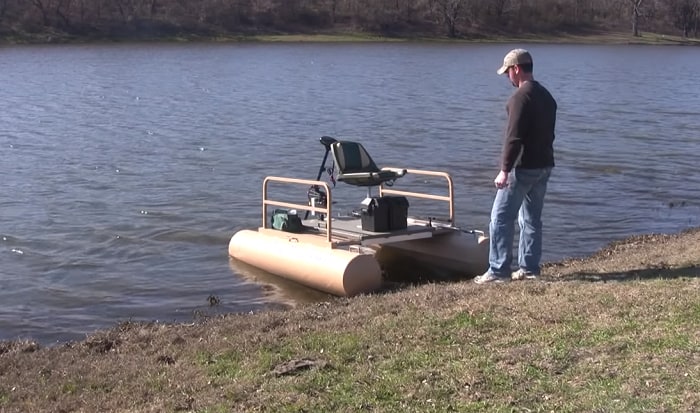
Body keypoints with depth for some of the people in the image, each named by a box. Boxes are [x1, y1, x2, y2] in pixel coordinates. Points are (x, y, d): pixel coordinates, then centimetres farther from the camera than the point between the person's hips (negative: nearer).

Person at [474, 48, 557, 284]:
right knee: (532, 219, 14)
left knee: (501, 218, -5)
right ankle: (529, 268, 16)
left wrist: (505, 170, -21)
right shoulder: (547, 96, 14)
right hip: (544, 167, 9)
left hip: (523, 167, -9)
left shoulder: (521, 96, -15)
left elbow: (514, 137, -21)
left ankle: (499, 271, -4)